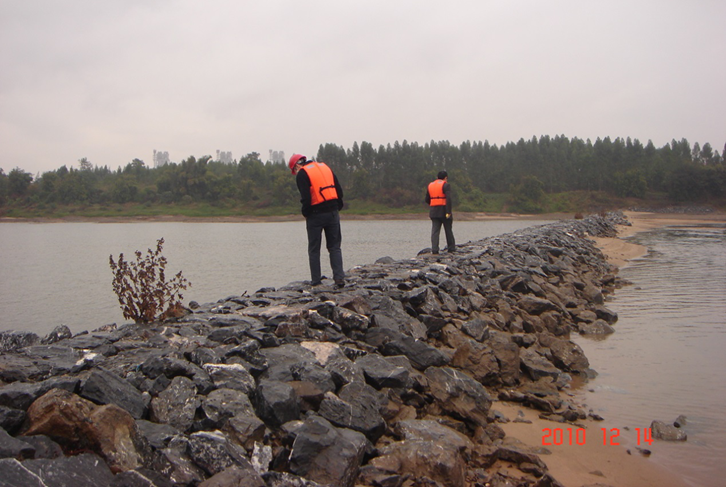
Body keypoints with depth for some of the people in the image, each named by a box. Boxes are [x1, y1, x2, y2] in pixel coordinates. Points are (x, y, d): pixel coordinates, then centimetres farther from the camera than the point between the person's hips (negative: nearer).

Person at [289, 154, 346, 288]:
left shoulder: (302, 174, -4)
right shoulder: (325, 167, 15)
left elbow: (306, 198, -14)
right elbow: (339, 190, 12)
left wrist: (306, 214, 1)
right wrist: (337, 207, 15)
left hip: (316, 215, -5)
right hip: (333, 213, 5)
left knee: (314, 249, 7)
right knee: (335, 247, 8)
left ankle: (316, 280, 8)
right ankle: (339, 278, -2)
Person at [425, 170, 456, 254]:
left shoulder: (430, 185, 12)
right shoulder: (446, 185, -7)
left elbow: (427, 199, 15)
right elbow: (448, 198, -18)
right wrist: (448, 212, -20)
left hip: (433, 211, 4)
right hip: (444, 211, -4)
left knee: (435, 230, 0)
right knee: (448, 230, 10)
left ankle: (434, 249, -11)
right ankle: (451, 248, 19)